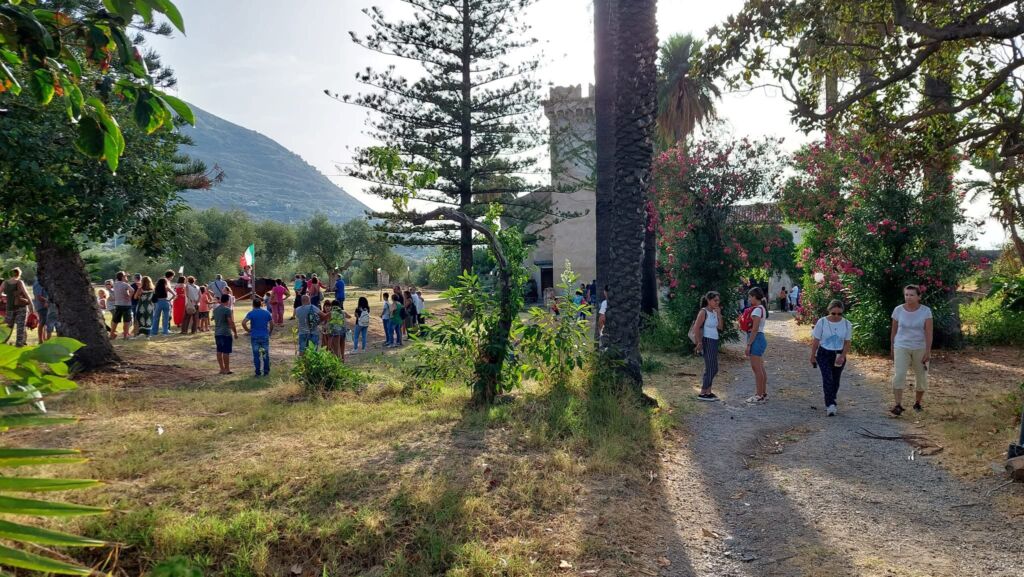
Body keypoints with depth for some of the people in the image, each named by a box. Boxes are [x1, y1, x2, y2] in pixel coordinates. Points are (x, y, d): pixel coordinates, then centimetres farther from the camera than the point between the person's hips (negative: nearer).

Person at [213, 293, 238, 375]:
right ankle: (227, 369, 0)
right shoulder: (227, 310, -14)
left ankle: (222, 368, 15)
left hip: (217, 333, 8)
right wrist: (235, 333, -9)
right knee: (226, 352, -3)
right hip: (226, 333, -8)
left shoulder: (215, 309, 11)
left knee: (219, 351, 10)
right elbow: (231, 322, -16)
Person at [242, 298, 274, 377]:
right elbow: (272, 324, 6)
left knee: (256, 355, 5)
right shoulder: (266, 313, 4)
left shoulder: (251, 313, -4)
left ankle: (258, 372, 7)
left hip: (254, 337, -1)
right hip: (265, 336, 1)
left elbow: (243, 323, -17)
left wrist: (248, 330, -4)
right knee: (265, 354, 8)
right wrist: (270, 332, 17)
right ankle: (266, 372, 11)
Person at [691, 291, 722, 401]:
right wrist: (699, 342, -17)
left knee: (714, 368, 13)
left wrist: (719, 314, -2)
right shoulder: (704, 312, -13)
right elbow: (696, 328, -18)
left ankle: (708, 392, 21)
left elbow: (719, 326, 7)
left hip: (714, 342, 9)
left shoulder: (714, 312, 11)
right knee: (710, 368, -5)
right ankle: (703, 393, 2)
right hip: (707, 341, -9)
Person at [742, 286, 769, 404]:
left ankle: (759, 396, 1)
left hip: (756, 339, -10)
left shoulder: (757, 310, -17)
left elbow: (754, 329, -20)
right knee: (760, 368, 15)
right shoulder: (761, 308, 13)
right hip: (760, 338, 10)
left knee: (756, 368, -4)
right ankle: (763, 393, 23)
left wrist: (748, 345, -18)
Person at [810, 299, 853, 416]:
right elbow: (815, 341, -1)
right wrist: (813, 356, 3)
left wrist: (842, 356, -14)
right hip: (824, 354, -2)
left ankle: (829, 403, 25)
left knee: (835, 381, 9)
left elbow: (847, 342, 0)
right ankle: (830, 405, -21)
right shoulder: (822, 322, -9)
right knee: (827, 379, -16)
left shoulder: (847, 324, -4)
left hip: (839, 355, 2)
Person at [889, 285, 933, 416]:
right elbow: (894, 331, 6)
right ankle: (898, 405, -18)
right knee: (899, 375, -16)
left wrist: (928, 351, -15)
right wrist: (892, 348, 9)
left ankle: (917, 403, 30)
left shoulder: (925, 311, -7)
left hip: (920, 348, 0)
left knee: (921, 377, 9)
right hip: (902, 347, 0)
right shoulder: (898, 310, -3)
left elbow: (928, 332, -9)